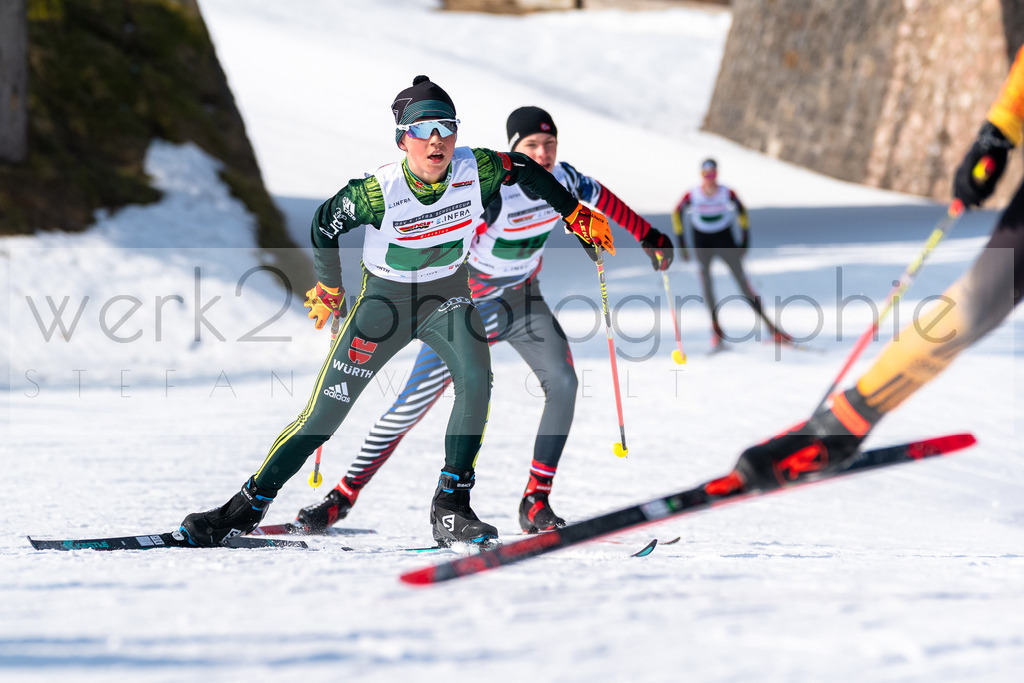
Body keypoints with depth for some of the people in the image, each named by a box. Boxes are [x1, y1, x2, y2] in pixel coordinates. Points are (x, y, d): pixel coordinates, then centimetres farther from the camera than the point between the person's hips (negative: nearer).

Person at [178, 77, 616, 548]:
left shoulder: (477, 171, -20)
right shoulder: (378, 191, -27)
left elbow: (527, 171, 2)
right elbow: (324, 226, -8)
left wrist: (577, 215, 10)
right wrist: (329, 288, 4)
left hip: (446, 293, 2)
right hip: (384, 297, -2)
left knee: (475, 379, -26)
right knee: (325, 412, -5)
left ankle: (450, 510, -18)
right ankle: (247, 508, 9)